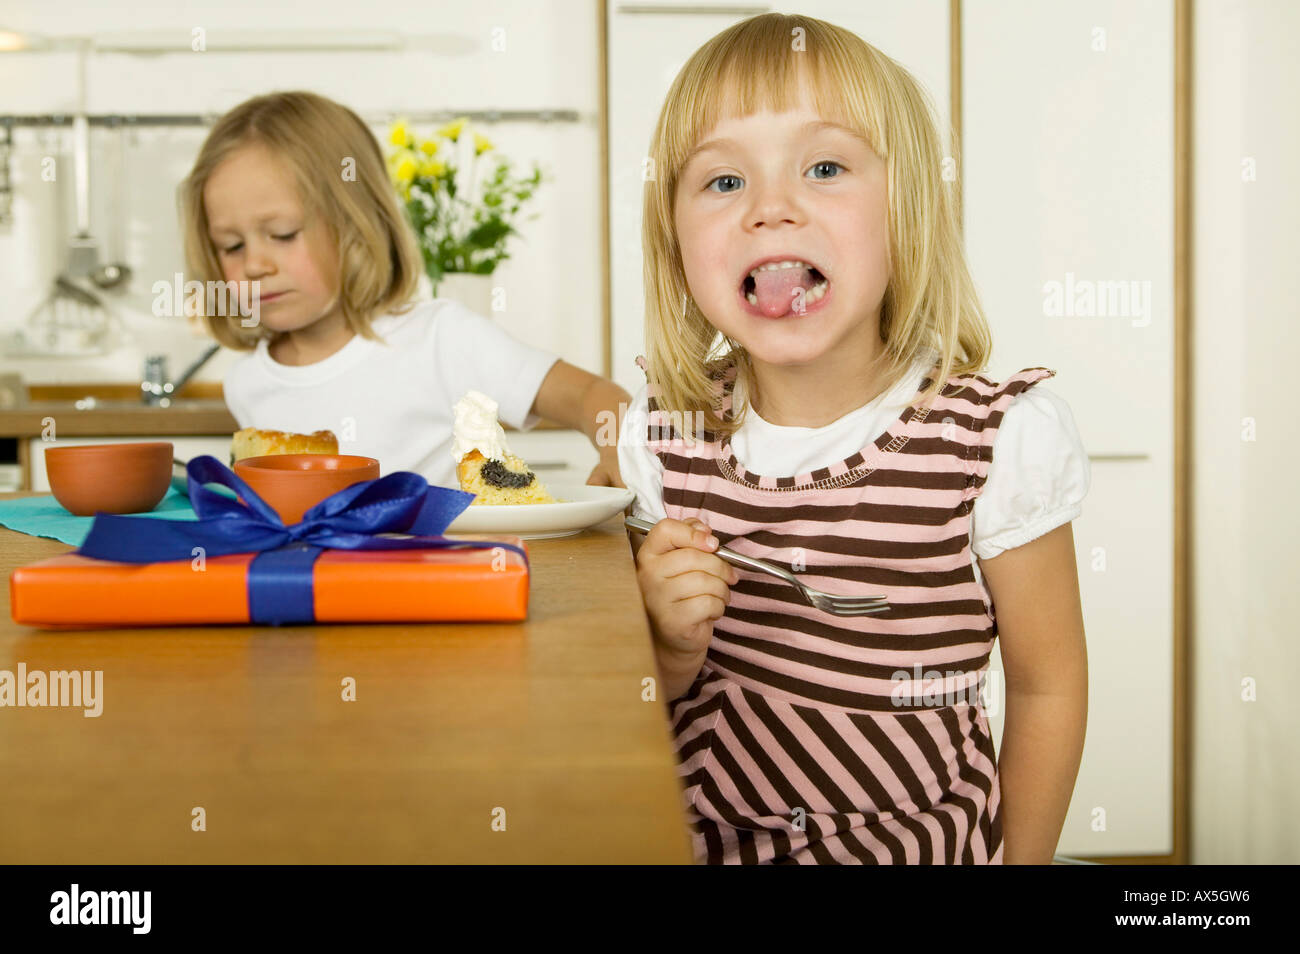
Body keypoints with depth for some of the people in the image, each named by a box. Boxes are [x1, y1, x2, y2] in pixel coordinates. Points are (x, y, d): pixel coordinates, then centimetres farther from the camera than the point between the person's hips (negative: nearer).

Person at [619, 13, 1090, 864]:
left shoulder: (1001, 437, -20)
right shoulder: (664, 436, -11)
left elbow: (1046, 687, -7)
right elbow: (649, 697, 1)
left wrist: (1020, 858, -2)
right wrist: (674, 643, -19)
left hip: (921, 841, -2)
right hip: (705, 835, 3)